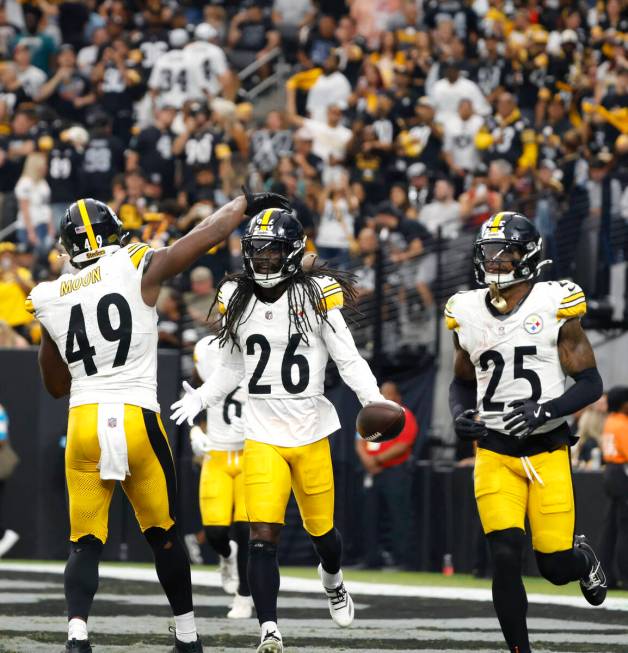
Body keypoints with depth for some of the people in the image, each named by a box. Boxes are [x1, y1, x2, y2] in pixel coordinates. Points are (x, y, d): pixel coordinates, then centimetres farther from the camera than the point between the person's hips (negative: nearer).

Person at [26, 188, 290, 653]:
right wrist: (246, 205, 25)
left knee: (86, 542, 4)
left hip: (83, 423, 2)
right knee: (163, 534, 13)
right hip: (136, 419, -2)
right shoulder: (137, 269, -1)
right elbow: (204, 237, 10)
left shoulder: (50, 299, 8)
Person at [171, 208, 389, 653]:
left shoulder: (315, 295, -6)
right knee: (263, 536, -13)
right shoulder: (237, 299, 5)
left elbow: (348, 359, -6)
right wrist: (201, 398, 4)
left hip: (311, 433, -1)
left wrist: (372, 397, -21)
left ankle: (333, 580, 47)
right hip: (262, 437, 1)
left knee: (320, 528, 13)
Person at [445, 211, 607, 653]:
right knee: (506, 558, -12)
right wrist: (461, 416, -2)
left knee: (555, 566, 3)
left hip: (548, 452, -2)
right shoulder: (468, 314, 5)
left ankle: (584, 558, 40)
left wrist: (545, 411, -21)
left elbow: (591, 384, -6)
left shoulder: (554, 307, -7)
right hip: (495, 454, 2)